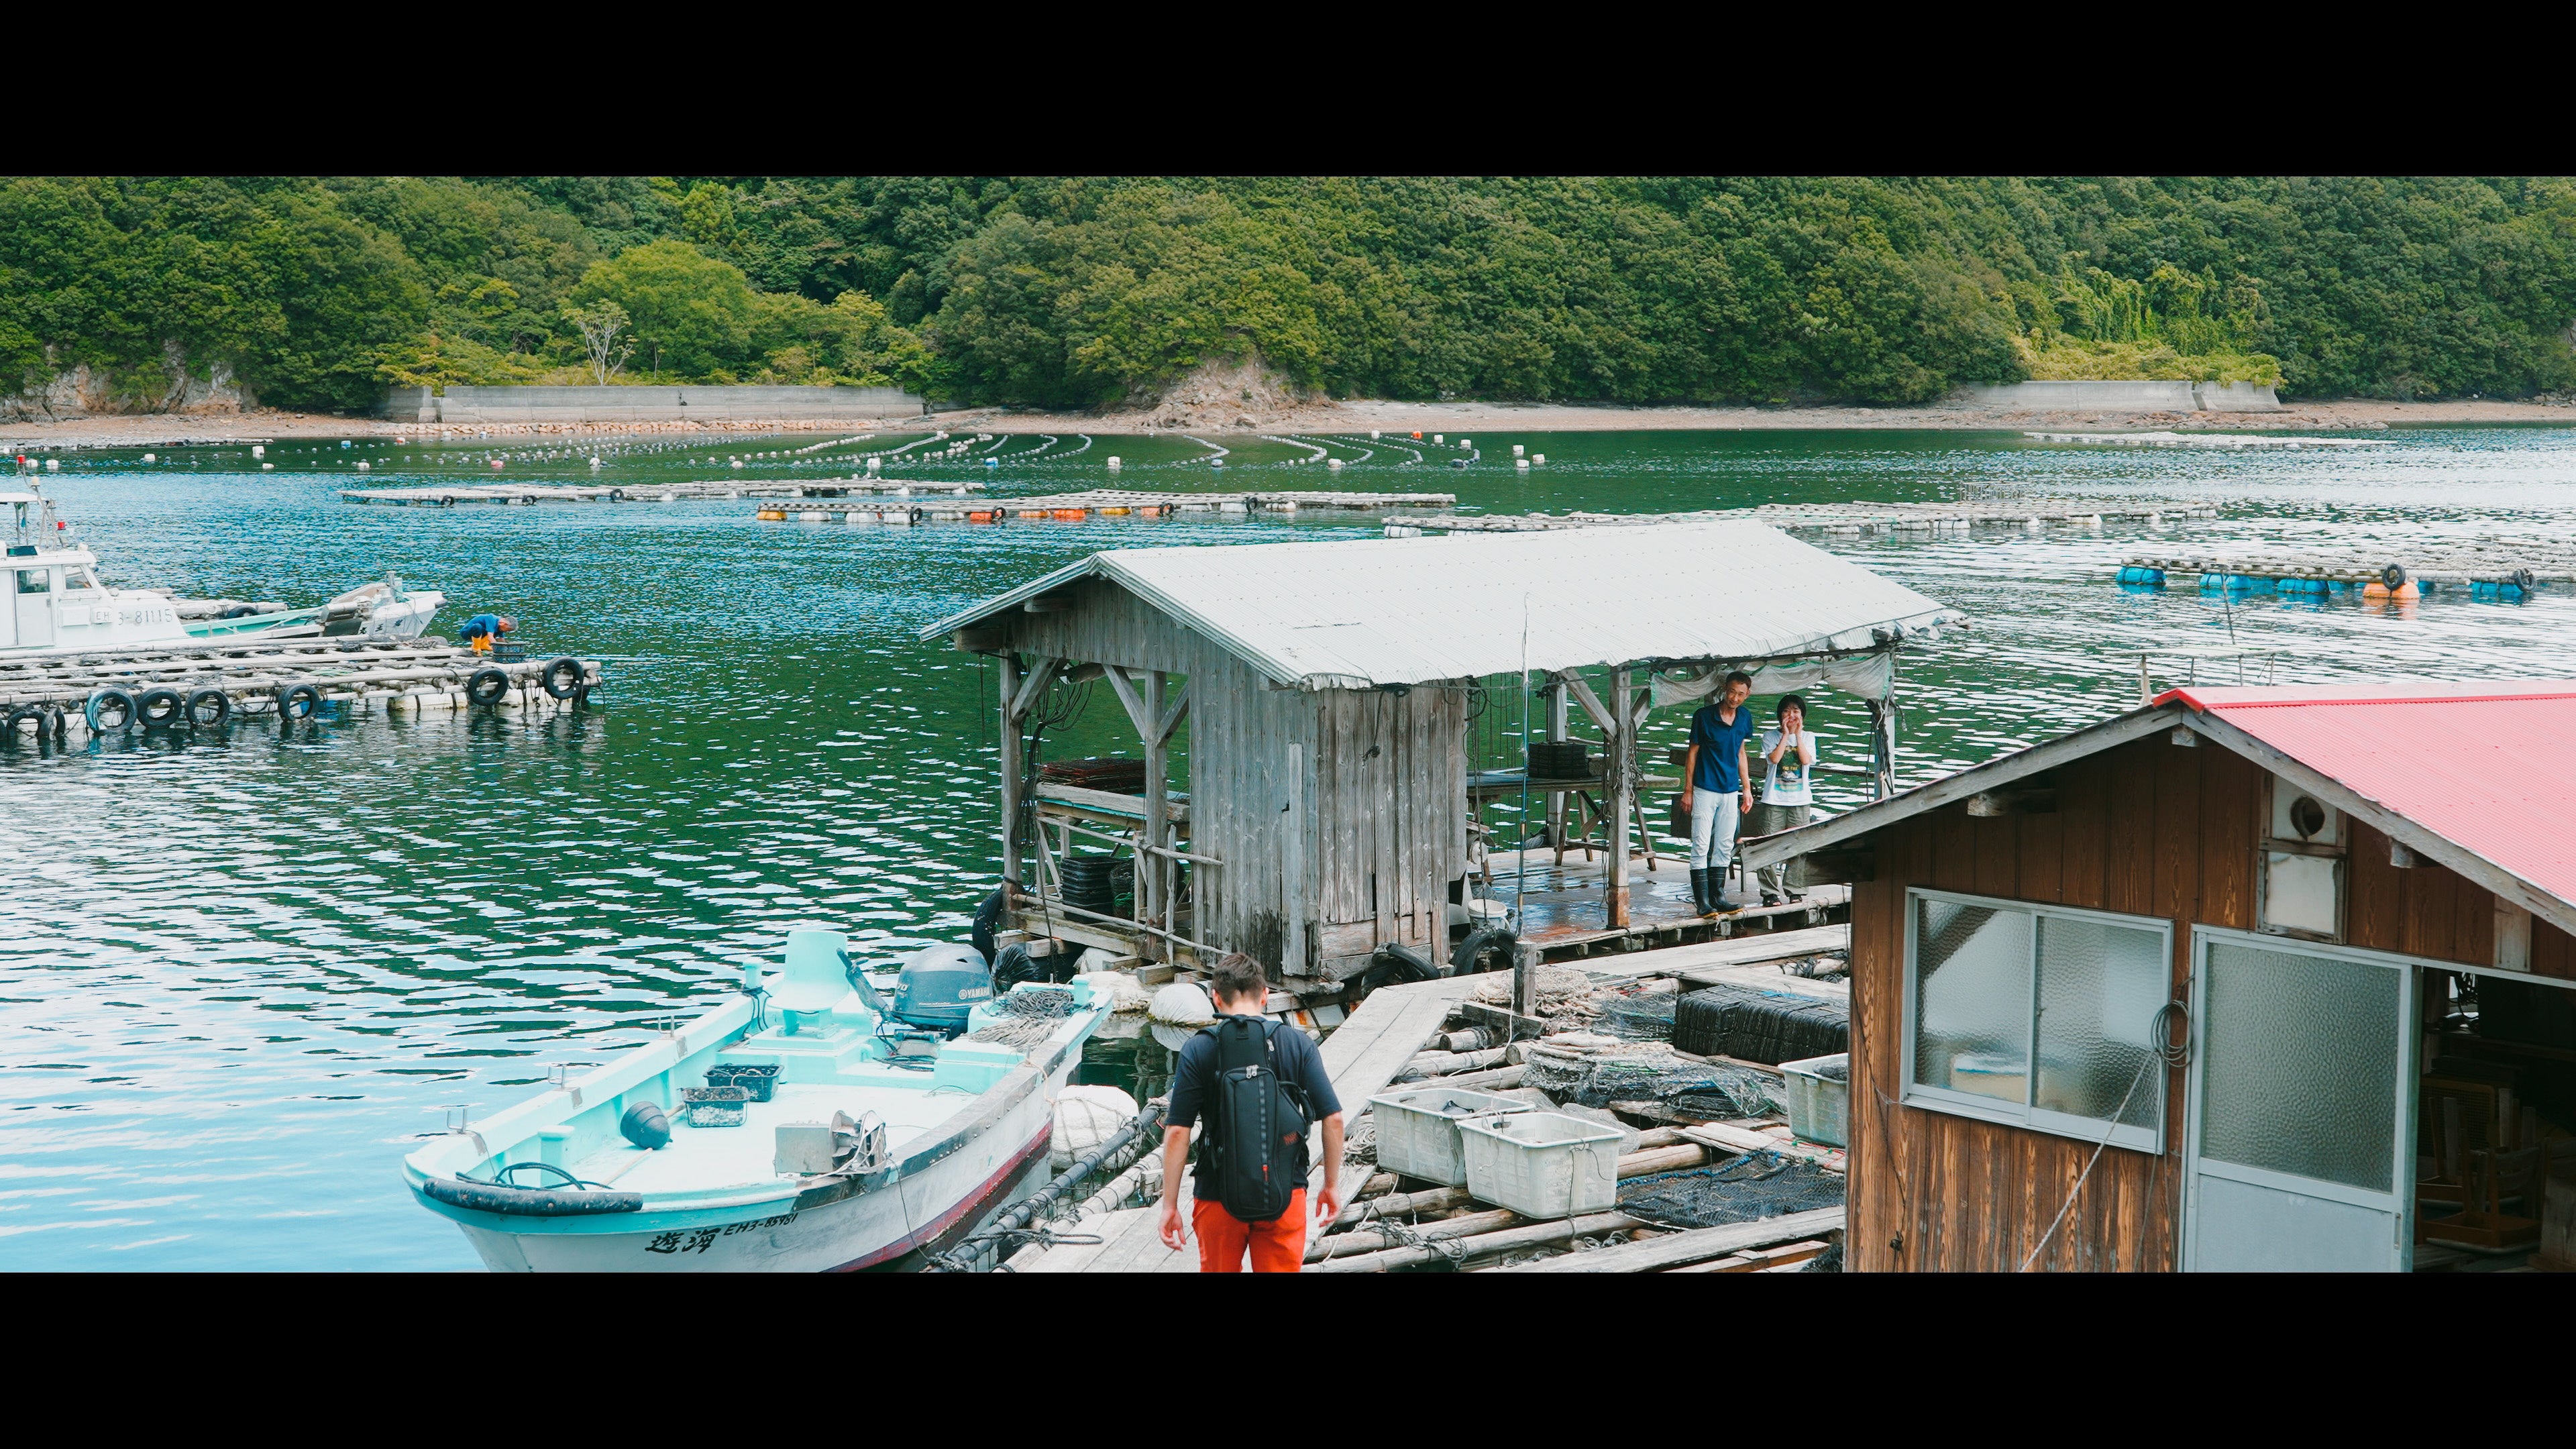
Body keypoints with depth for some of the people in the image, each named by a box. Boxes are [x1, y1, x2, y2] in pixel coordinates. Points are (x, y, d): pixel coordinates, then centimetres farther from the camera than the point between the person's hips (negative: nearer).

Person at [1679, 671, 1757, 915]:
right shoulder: (1704, 716, -9)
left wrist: (1746, 789, 15)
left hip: (1731, 791, 5)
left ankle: (1717, 897, 17)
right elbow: (1692, 753, -3)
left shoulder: (1745, 717, 6)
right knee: (1701, 846, -7)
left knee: (1725, 847, 9)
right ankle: (1702, 901, -6)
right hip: (1705, 791, -5)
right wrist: (1688, 790, -6)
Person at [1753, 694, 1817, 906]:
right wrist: (1786, 735, -8)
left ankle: (1793, 889, 12)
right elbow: (1774, 758, -12)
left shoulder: (1808, 738, 10)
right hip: (1774, 799, -2)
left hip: (1801, 800, 2)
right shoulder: (1770, 736, 5)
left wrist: (1798, 734, -6)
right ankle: (1770, 892, 0)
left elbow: (1806, 760, -7)